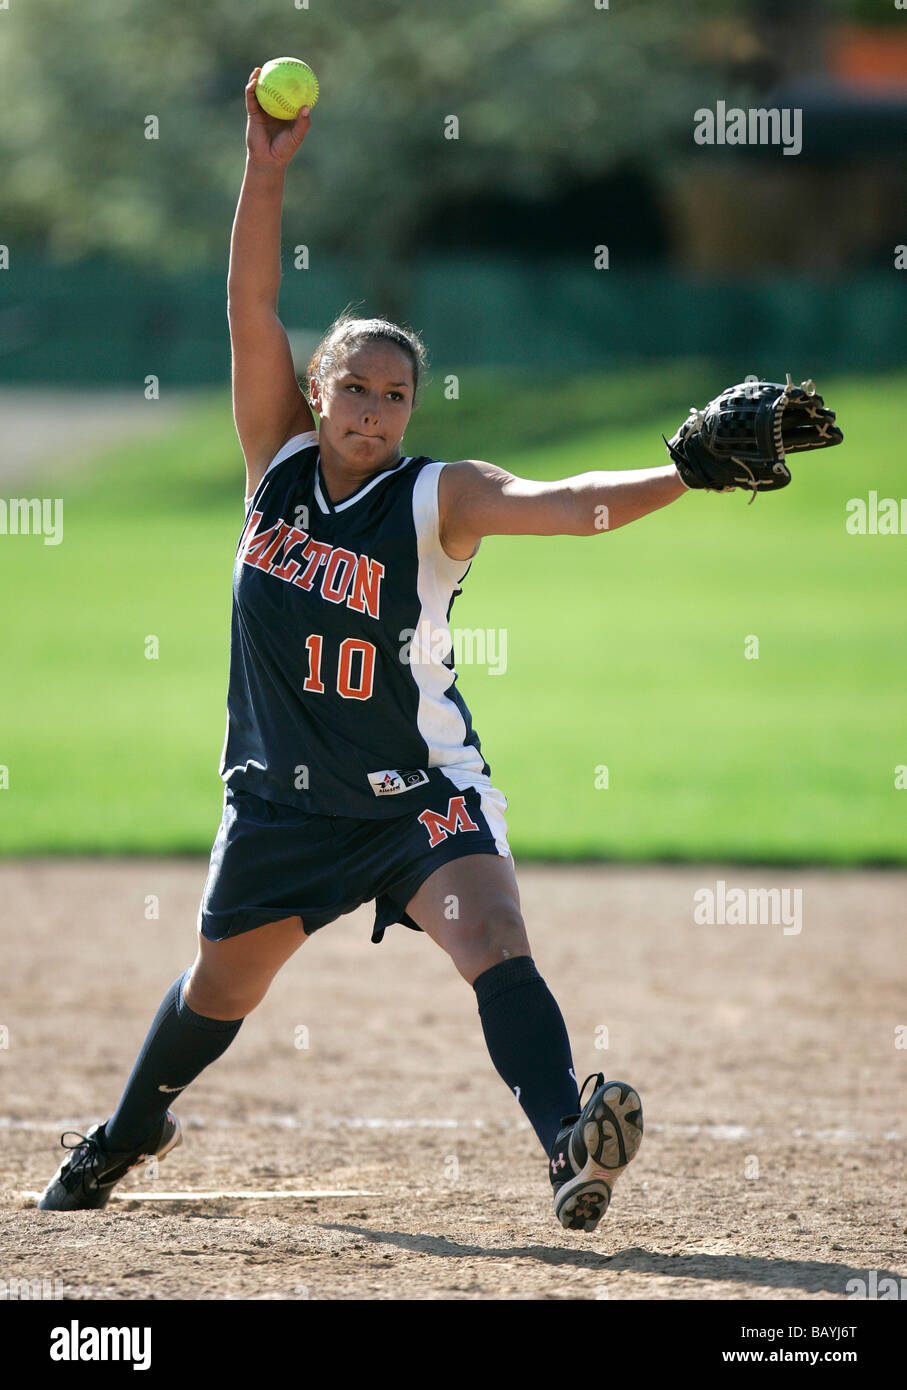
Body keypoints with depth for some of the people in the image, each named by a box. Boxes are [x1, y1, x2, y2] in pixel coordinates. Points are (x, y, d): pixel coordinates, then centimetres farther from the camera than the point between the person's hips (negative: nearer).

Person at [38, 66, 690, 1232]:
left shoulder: (437, 500, -13)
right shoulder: (279, 461, -4)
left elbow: (565, 503, -27)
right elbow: (251, 308, -13)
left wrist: (687, 475, -43)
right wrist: (267, 170, -23)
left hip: (420, 792, -3)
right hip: (282, 794, 3)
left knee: (491, 934, -26)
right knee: (221, 981, 18)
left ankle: (571, 1146, -38)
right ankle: (126, 1136, 44)